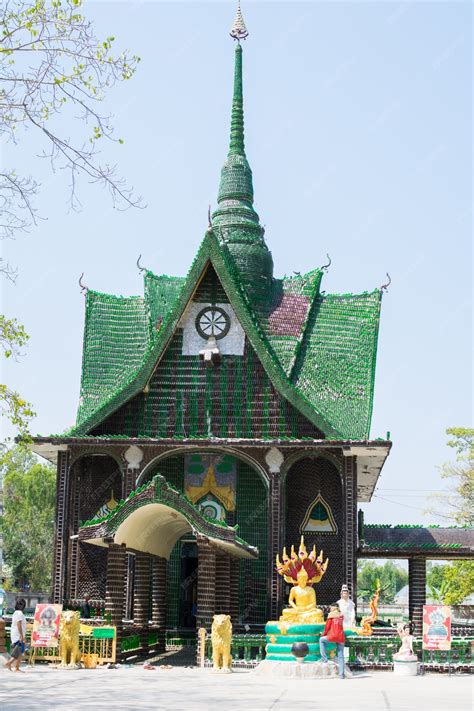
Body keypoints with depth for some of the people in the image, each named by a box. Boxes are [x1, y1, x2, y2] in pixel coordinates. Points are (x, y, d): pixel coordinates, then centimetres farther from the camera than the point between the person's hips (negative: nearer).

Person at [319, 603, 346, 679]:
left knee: (321, 640, 23)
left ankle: (324, 657, 15)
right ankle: (342, 674, -1)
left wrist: (324, 634, 18)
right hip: (341, 637, 4)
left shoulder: (331, 614, 2)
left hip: (333, 636, -4)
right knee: (341, 656, 6)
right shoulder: (341, 615, 16)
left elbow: (328, 626, 3)